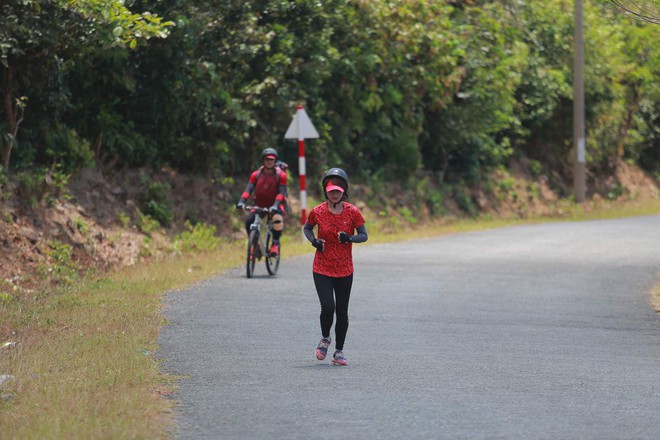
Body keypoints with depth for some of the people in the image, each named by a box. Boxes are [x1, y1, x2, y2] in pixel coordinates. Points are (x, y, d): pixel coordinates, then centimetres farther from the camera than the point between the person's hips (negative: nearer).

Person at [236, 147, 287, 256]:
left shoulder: (281, 175, -10)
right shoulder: (256, 174, -5)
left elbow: (281, 192, -18)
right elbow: (248, 189, -13)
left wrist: (275, 205, -36)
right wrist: (241, 202, -32)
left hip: (275, 205, -3)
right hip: (260, 205, 3)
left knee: (278, 219, -35)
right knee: (249, 221, -21)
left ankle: (275, 243, -19)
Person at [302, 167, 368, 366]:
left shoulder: (352, 212, -6)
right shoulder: (318, 212, -6)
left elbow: (363, 235, 0)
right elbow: (306, 228, 12)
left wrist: (350, 238, -21)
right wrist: (314, 240, -9)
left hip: (344, 271, 1)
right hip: (322, 269, -1)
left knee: (342, 312, 5)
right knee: (327, 308, -15)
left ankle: (339, 351, 20)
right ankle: (325, 338, 16)